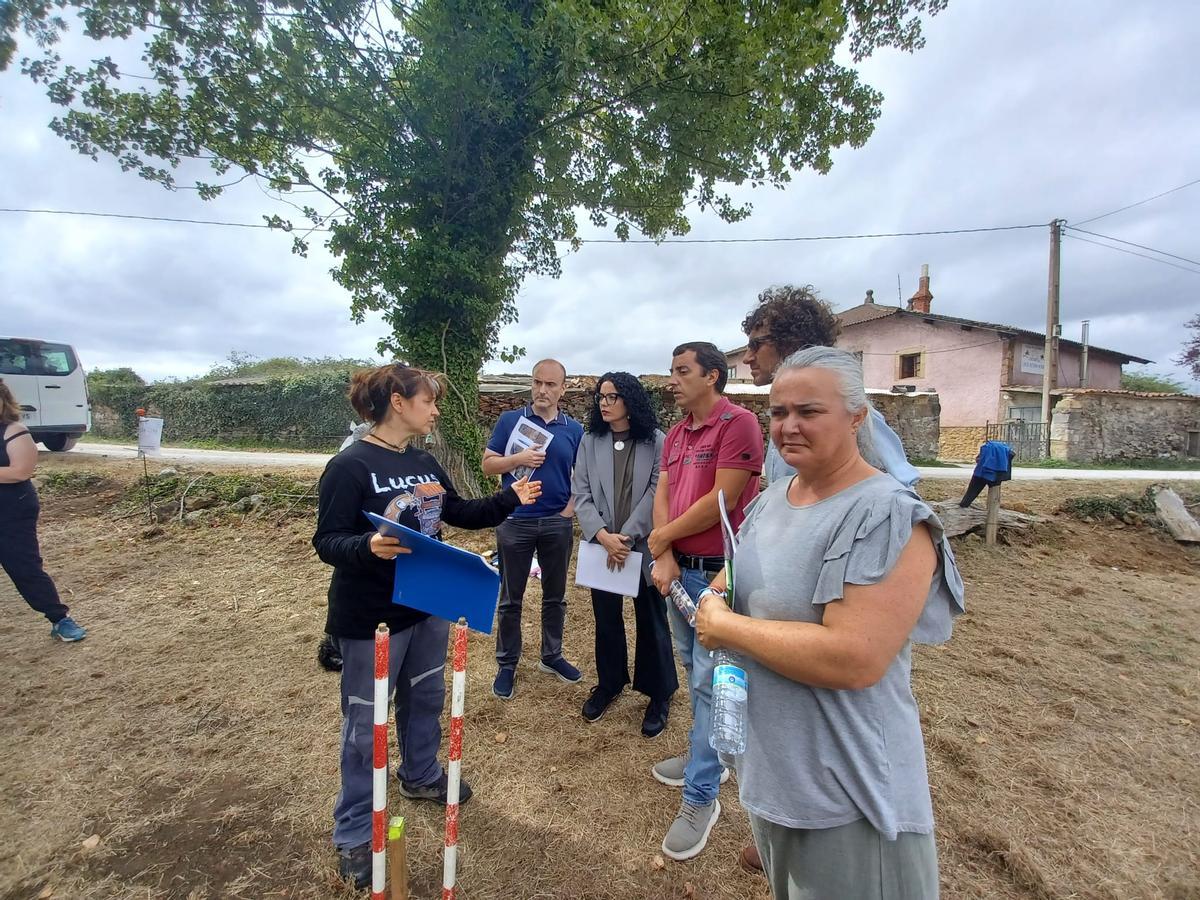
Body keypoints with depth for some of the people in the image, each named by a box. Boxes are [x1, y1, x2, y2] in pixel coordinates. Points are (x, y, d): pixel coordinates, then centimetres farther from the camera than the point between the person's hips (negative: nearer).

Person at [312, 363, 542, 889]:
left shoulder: (424, 462, 3)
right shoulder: (350, 466, -19)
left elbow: (459, 513, 13)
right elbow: (327, 541, -20)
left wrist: (510, 499, 6)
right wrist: (367, 547, -39)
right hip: (370, 617, -7)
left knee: (426, 698, 24)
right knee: (366, 725, 8)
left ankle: (422, 777, 49)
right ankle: (353, 834, 28)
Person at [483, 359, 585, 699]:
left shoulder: (574, 429, 4)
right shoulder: (510, 420, -1)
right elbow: (488, 464, -2)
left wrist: (569, 510, -5)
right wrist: (518, 459, -19)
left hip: (557, 524, 2)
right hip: (515, 522, -2)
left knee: (555, 595, 15)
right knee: (510, 599, 8)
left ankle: (551, 656, 32)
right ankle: (506, 665, 22)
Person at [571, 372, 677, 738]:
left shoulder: (656, 441, -4)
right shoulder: (590, 441, 4)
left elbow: (656, 494, -10)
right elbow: (581, 494, -1)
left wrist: (627, 536, -15)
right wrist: (604, 536, -14)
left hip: (644, 546, -3)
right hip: (601, 546, 3)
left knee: (651, 621, 8)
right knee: (606, 619, 15)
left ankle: (659, 695, 26)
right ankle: (609, 683, 36)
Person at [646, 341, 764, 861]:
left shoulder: (738, 423, -14)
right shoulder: (675, 434, 12)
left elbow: (722, 500, -19)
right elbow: (662, 496, 7)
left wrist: (661, 538, -9)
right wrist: (665, 558, -8)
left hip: (720, 570, -8)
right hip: (679, 567, 8)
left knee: (710, 681, 1)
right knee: (694, 671, 20)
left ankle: (701, 795, 15)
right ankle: (706, 755, 39)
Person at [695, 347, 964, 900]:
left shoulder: (887, 516, -24)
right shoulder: (774, 497, 2)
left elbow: (854, 659, -33)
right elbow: (739, 573, 17)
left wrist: (727, 628, -23)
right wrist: (713, 600, -7)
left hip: (846, 789, -7)